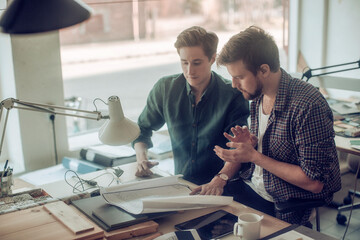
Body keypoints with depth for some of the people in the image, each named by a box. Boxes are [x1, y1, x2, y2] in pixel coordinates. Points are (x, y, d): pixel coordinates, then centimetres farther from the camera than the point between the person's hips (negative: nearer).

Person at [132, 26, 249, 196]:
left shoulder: (233, 95, -8)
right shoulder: (165, 88, 1)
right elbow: (143, 128, 14)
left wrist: (220, 180, -32)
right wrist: (141, 156, -5)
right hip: (180, 185, 3)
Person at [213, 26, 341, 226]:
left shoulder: (308, 106, -23)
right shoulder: (257, 95, 3)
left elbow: (314, 183, -21)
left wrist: (253, 156, -20)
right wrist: (249, 143, -6)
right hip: (248, 187, 7)